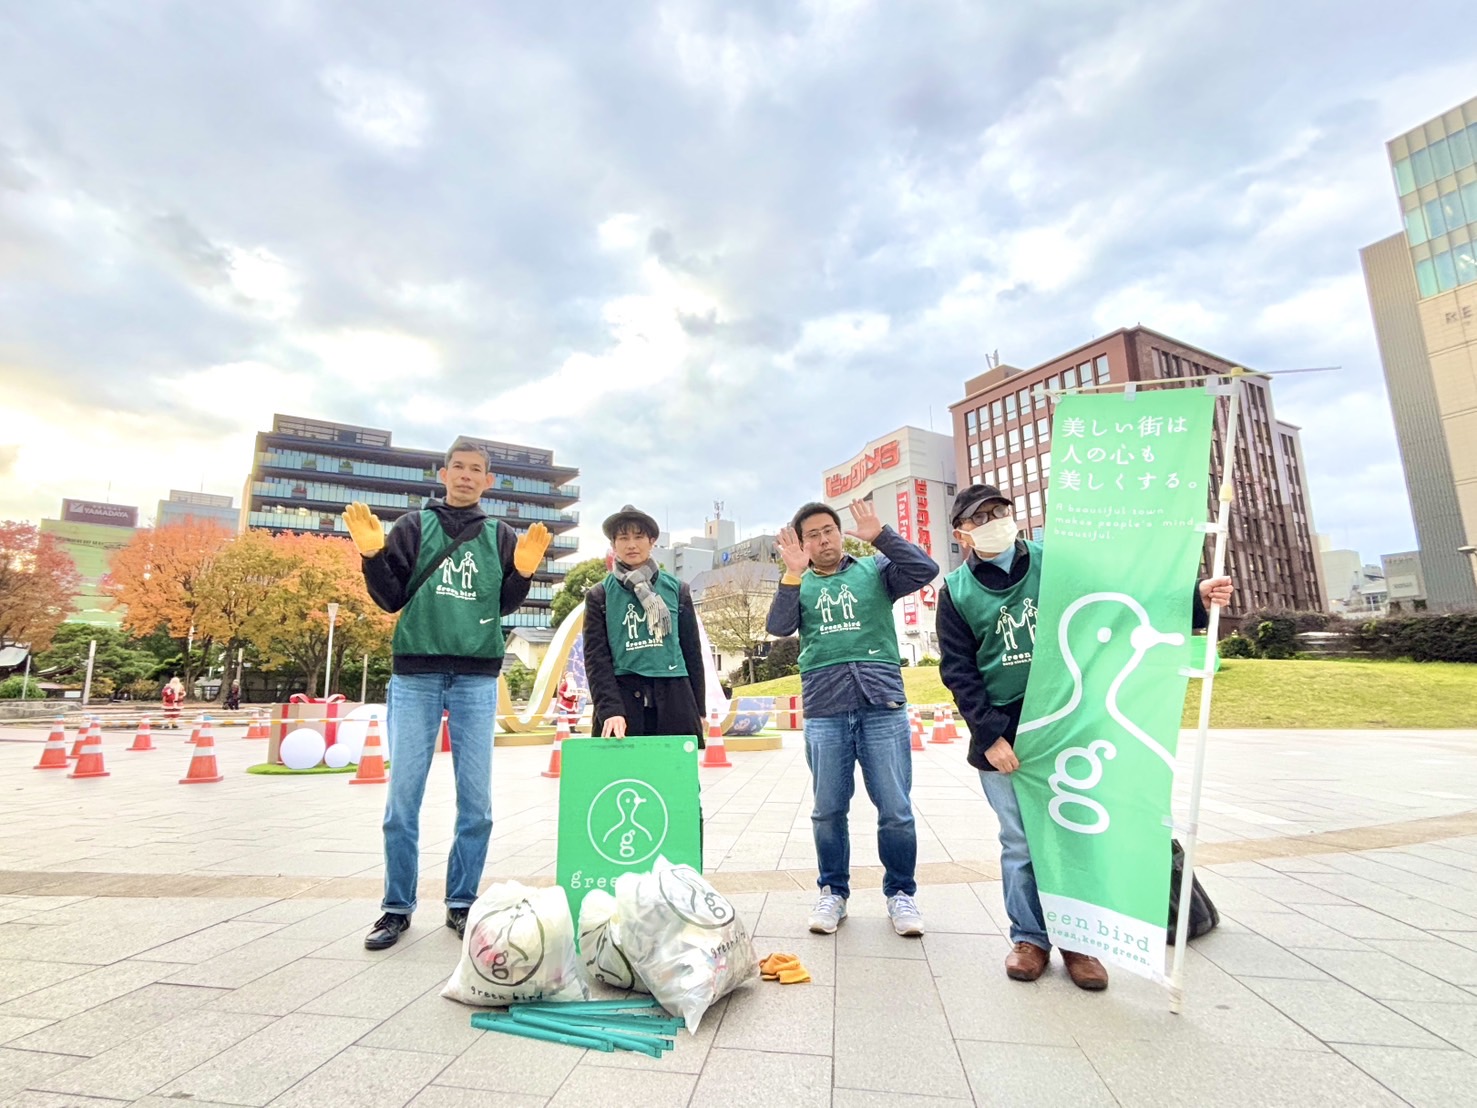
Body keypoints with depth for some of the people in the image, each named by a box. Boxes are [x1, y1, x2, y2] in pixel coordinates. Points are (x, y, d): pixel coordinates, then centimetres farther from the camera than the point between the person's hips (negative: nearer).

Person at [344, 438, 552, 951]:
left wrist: (523, 571, -9)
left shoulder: (501, 536, 10)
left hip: (476, 678, 1)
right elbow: (391, 599, 5)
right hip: (414, 675, 0)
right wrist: (372, 555, -11)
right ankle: (397, 905, 20)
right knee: (403, 796, 3)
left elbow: (503, 605, 8)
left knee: (476, 801, 3)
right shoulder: (414, 526, 8)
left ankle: (462, 902, 19)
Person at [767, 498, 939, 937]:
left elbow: (925, 570, -5)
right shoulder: (798, 584, 12)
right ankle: (833, 891, 27)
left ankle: (900, 892, 24)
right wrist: (793, 573, -12)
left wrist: (880, 535, -10)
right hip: (824, 711, 1)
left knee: (896, 809, 4)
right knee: (828, 810, 9)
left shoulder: (875, 570, 10)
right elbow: (778, 627, -4)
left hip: (883, 704, -1)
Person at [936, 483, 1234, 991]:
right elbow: (958, 670, -3)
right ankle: (1029, 938, 26)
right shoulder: (956, 590, -2)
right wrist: (989, 734, -10)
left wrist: (1192, 597, -13)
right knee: (1019, 843, 9)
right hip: (1001, 734, 0)